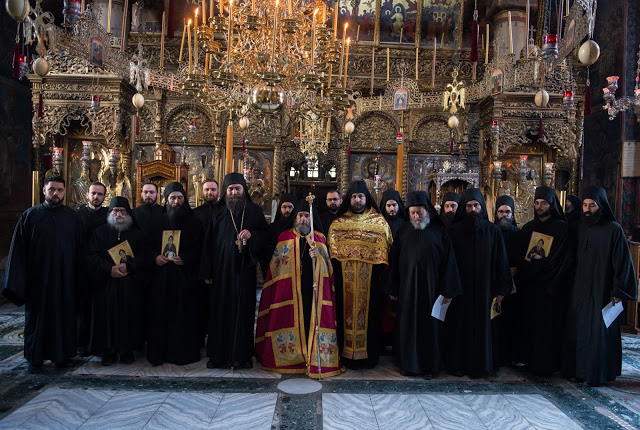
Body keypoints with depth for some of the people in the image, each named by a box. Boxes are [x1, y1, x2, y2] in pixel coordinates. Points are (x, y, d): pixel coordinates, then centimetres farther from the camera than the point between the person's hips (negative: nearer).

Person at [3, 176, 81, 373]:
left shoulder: (72, 216, 3)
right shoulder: (30, 215, 0)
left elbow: (78, 247, 4)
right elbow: (18, 249, -2)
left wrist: (77, 275, 0)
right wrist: (18, 281, -7)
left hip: (65, 279, 1)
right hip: (38, 278, -1)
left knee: (64, 315, 8)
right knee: (37, 317, 10)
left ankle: (62, 354, 23)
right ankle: (35, 358, 24)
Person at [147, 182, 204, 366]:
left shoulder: (193, 221, 5)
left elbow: (199, 247, 1)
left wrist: (185, 258, -14)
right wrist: (155, 256, -8)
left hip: (185, 276, -1)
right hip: (161, 276, 1)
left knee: (184, 314, -2)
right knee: (160, 313, 0)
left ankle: (185, 352, 9)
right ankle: (158, 352, 10)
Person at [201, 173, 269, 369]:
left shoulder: (255, 211, 6)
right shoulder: (218, 213, 6)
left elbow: (266, 235, 6)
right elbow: (208, 242, 3)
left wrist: (252, 235, -17)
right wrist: (207, 272, -2)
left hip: (244, 270, 0)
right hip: (221, 270, 0)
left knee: (244, 310, 2)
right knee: (221, 311, 3)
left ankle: (243, 354, 12)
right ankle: (218, 354, 13)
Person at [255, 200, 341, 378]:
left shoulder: (319, 238, 12)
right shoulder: (285, 237, 10)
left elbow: (327, 265, 6)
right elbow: (275, 265, 11)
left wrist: (318, 257, -13)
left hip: (314, 289, 1)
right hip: (290, 289, 0)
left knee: (312, 321, -5)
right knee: (292, 320, -3)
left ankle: (314, 359, 3)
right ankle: (292, 358, 8)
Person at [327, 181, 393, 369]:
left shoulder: (379, 222, 5)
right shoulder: (339, 223, 9)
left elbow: (386, 249, 3)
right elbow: (331, 249, 9)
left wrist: (380, 272, -6)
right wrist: (336, 271, -1)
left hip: (370, 280, -1)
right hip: (345, 280, 1)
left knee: (369, 312, 3)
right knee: (347, 312, 3)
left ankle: (369, 353, 15)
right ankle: (347, 353, 14)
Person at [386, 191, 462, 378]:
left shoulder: (439, 231, -2)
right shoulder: (404, 231, 4)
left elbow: (448, 261, -2)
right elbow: (394, 261, 5)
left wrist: (448, 290, -7)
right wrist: (393, 289, 3)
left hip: (430, 286, -2)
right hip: (407, 287, 2)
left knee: (429, 325, 6)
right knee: (407, 324, 7)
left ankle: (429, 365, 20)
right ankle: (408, 363, 20)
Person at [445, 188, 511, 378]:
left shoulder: (493, 230, 1)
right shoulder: (455, 231, -1)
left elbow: (501, 261, 2)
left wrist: (501, 290, -2)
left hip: (484, 289, 1)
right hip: (460, 289, -1)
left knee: (482, 325, 7)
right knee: (459, 326, 5)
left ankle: (479, 364, 22)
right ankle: (457, 364, 17)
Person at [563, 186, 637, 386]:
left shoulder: (614, 229, -7)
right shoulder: (580, 229, 8)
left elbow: (622, 261, -8)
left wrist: (617, 291, -11)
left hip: (602, 291, -5)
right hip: (580, 290, 5)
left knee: (599, 331, 1)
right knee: (577, 330, 8)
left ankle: (598, 372, 15)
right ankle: (578, 369, 20)